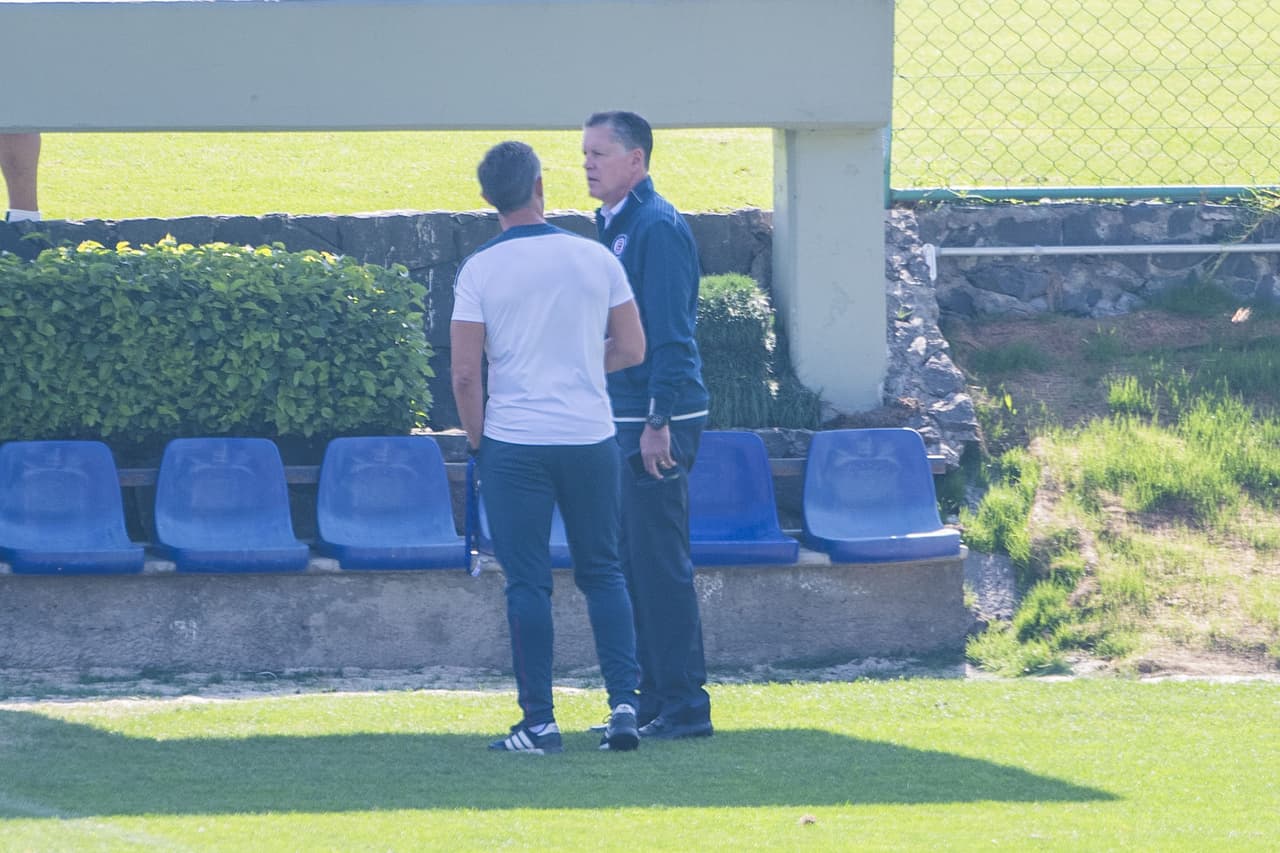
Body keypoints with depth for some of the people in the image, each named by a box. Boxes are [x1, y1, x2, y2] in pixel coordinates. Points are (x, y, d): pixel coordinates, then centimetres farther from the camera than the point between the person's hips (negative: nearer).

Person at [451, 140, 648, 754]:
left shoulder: (480, 270, -6)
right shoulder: (595, 258, 0)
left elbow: (465, 373, -8)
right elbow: (631, 349, 6)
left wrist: (478, 441, 7)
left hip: (514, 443, -2)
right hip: (591, 438, 2)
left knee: (528, 583, 3)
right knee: (603, 573, 13)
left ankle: (540, 721, 2)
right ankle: (624, 703, 2)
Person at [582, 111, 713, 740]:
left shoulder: (657, 227, -13)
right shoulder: (613, 226, 17)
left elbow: (668, 333, -18)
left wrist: (660, 422, -22)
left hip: (658, 422, -10)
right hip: (623, 420, 10)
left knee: (660, 564, -8)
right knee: (633, 565, 11)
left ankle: (684, 707, -5)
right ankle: (654, 701, 16)